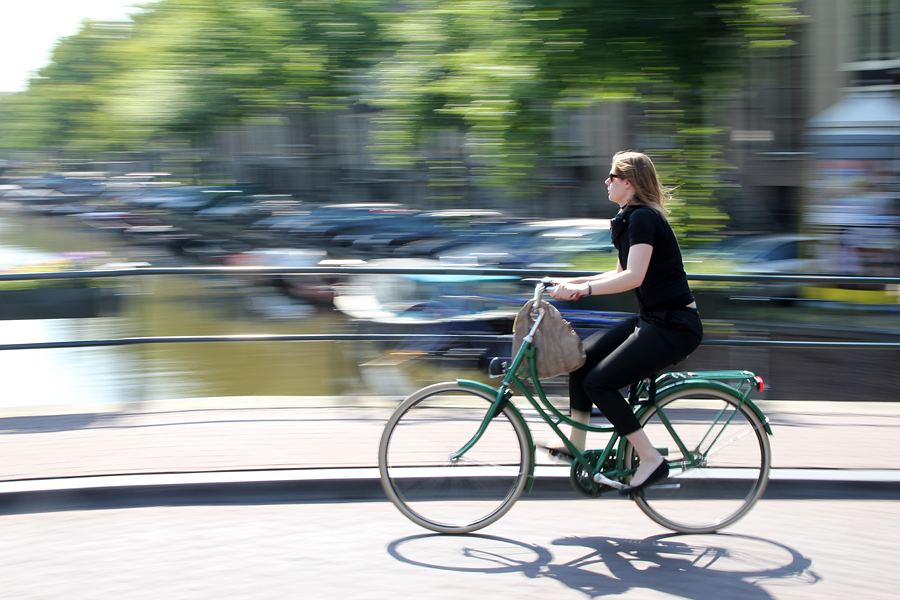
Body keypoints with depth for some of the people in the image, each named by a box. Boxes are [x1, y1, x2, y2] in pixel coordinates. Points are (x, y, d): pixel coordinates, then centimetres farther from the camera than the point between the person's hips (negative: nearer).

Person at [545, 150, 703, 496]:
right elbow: (621, 273, 23)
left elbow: (634, 277, -28)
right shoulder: (631, 219, 14)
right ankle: (576, 445, 9)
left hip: (674, 325, -10)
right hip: (651, 319, 10)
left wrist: (584, 289, -30)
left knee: (599, 383, -14)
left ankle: (652, 461, -8)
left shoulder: (644, 218, -16)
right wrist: (573, 282, 14)